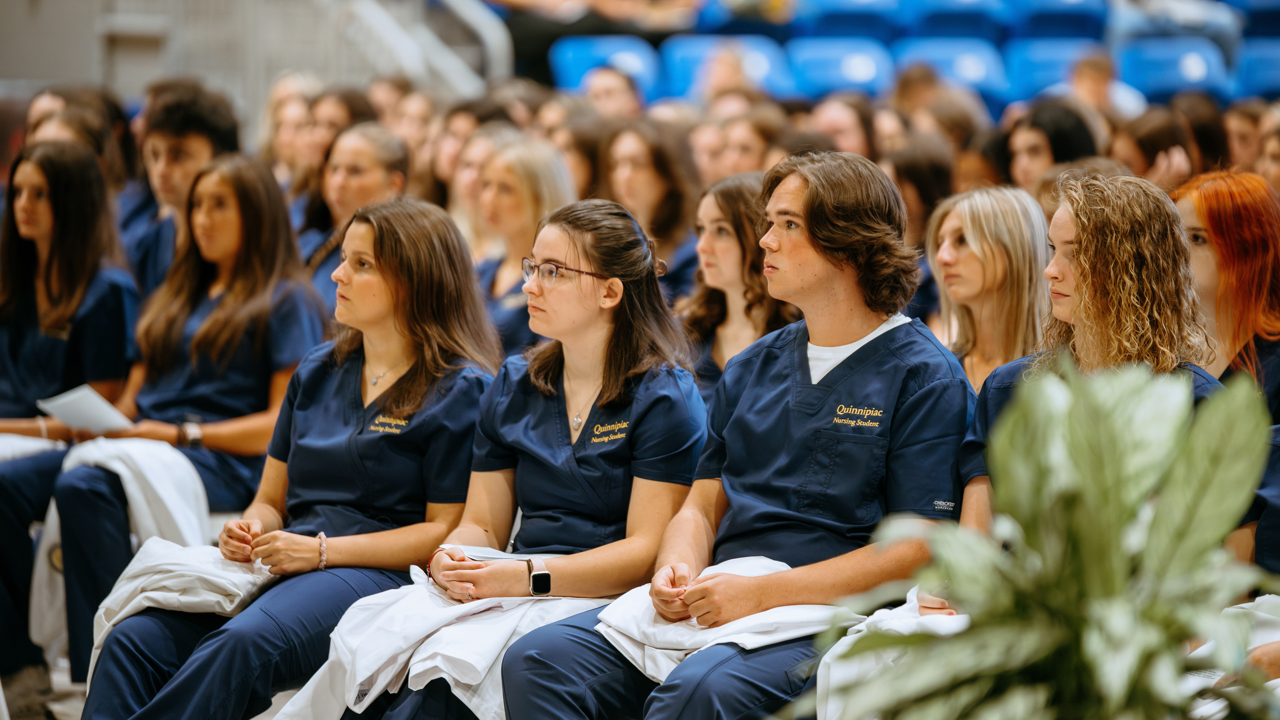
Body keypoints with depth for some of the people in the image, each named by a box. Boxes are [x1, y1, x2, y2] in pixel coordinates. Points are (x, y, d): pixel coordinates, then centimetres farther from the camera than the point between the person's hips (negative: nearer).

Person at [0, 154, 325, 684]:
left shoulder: (285, 301, 4)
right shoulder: (179, 295, 28)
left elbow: (283, 422, -6)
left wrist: (181, 434, -12)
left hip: (224, 461, -7)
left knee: (84, 488, -36)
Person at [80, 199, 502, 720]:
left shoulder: (460, 389, 0)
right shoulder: (317, 372, 21)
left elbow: (446, 531, -6)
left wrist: (322, 550, -12)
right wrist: (249, 531, 0)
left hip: (377, 574, -6)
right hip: (281, 566, 6)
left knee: (244, 642, -37)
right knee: (133, 639, -21)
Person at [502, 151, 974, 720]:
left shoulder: (925, 377, -1)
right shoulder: (752, 369, 20)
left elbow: (918, 548, -9)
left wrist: (763, 592, -16)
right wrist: (676, 569, -3)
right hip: (712, 599, 6)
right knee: (536, 661, -18)